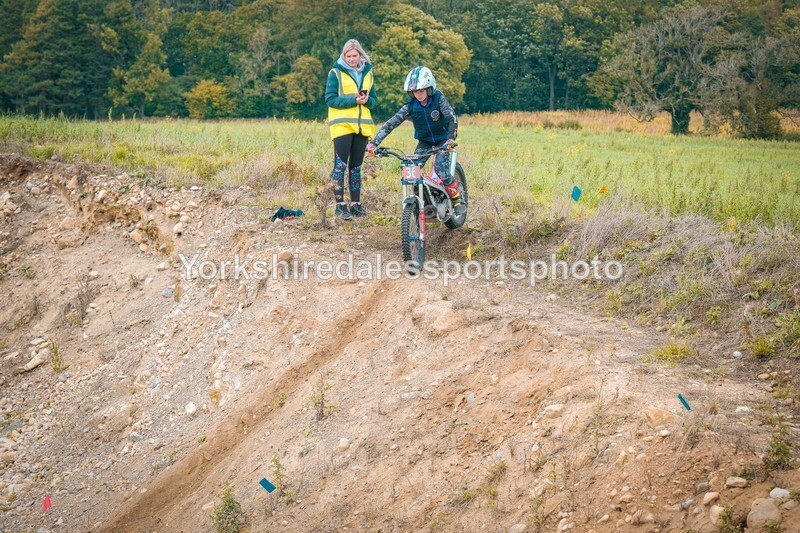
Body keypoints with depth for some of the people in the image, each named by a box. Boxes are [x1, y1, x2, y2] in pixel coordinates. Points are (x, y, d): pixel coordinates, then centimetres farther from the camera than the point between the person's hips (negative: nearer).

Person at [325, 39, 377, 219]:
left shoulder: (367, 73, 14)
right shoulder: (336, 73, 0)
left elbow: (374, 100, 15)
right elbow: (330, 99, -7)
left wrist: (366, 100, -8)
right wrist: (353, 100, -17)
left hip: (362, 126, 5)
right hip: (342, 125, -5)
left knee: (356, 166, 9)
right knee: (340, 165, -9)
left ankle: (356, 204, 14)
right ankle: (340, 205, -7)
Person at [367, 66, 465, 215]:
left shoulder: (438, 99, -21)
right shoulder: (410, 106, -13)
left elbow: (452, 119, -29)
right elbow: (391, 123, -17)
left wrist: (450, 139, -46)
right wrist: (374, 142, -26)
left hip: (442, 139, -4)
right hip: (424, 141, 4)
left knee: (440, 168, -25)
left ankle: (457, 198, -3)